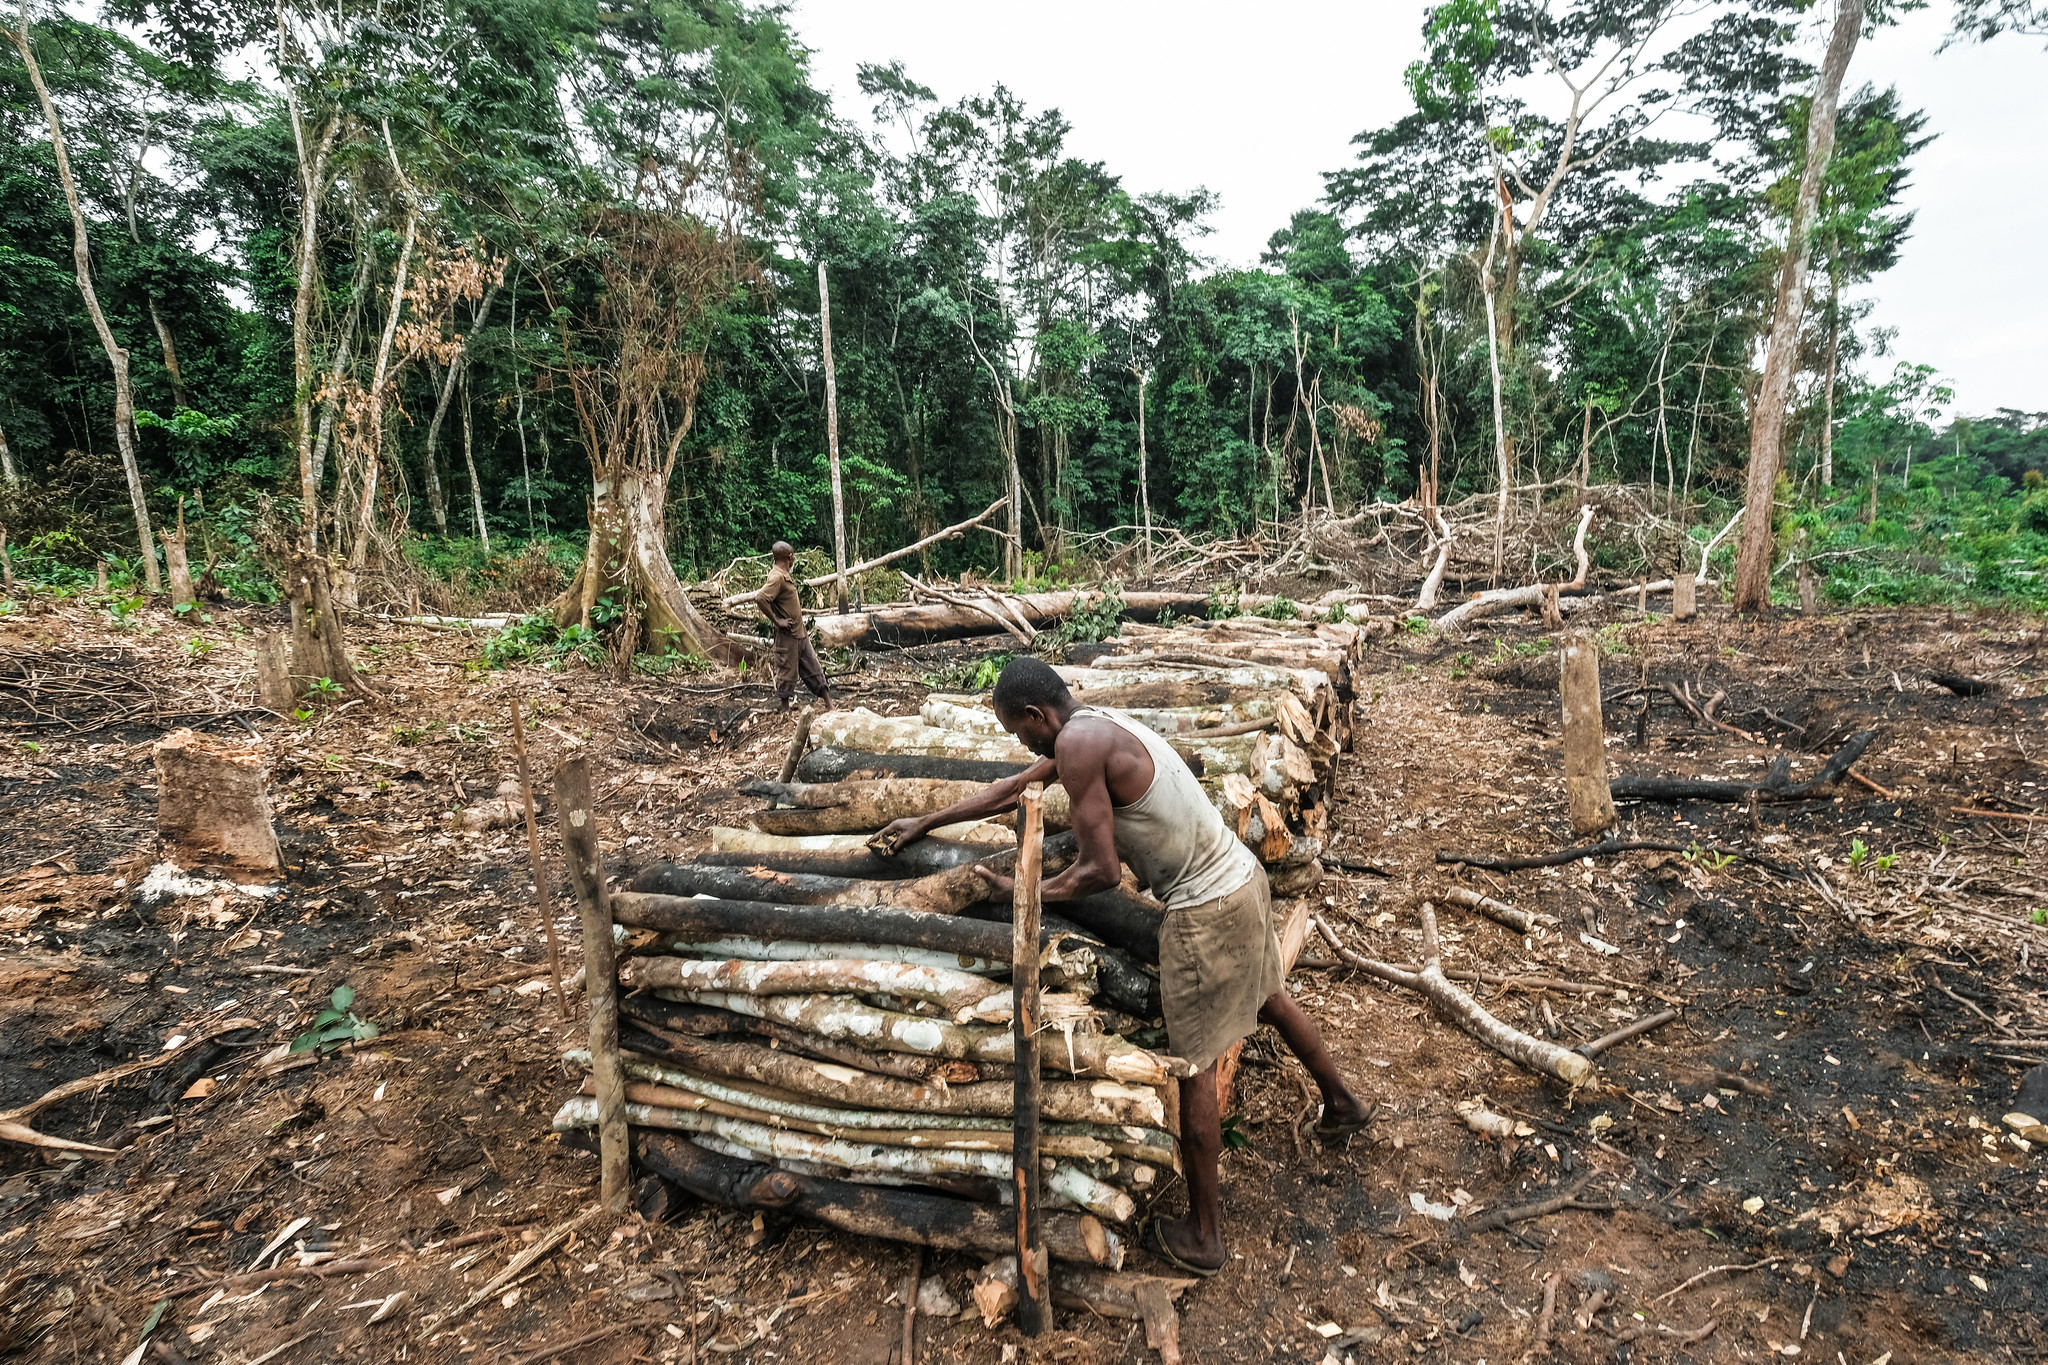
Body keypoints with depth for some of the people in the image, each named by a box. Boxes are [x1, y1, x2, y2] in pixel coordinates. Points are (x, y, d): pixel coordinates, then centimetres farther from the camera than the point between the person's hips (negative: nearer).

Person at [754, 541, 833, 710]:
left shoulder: (785, 576, 12)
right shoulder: (777, 577, -17)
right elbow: (760, 598, -29)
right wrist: (777, 621, -22)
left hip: (800, 634, 10)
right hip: (787, 635, -10)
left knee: (815, 670, 11)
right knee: (788, 674, 1)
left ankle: (829, 707, 16)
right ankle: (786, 712, 12)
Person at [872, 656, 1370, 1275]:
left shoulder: (1076, 742, -20)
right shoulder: (1095, 725, 10)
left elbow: (1101, 869, -20)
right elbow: (1011, 789, 20)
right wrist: (923, 824, 26)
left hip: (1206, 911, -10)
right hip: (1244, 877, 10)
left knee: (1193, 1066, 6)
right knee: (1269, 998, 31)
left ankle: (1203, 1235, 23)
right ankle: (1343, 1104, 56)